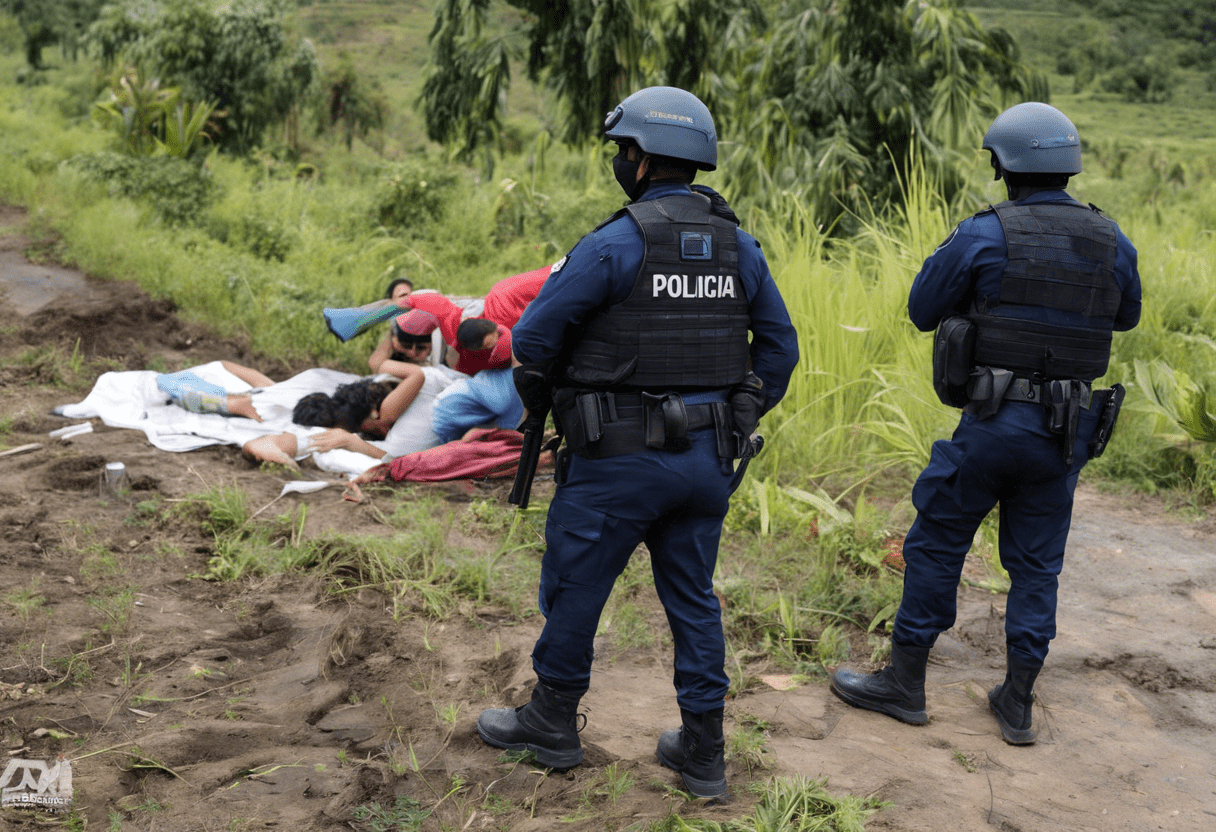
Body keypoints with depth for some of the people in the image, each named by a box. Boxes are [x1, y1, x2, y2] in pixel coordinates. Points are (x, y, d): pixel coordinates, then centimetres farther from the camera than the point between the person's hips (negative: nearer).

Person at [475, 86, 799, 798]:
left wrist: (540, 402, 9)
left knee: (574, 586, 12)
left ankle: (553, 724, 27)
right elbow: (781, 346, 10)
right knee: (693, 596, 15)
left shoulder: (616, 244, -15)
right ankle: (703, 752, 21)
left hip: (622, 459, -6)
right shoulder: (739, 245, 4)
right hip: (708, 458, 6)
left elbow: (535, 334, -11)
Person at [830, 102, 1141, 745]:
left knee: (935, 544, 9)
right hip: (1068, 430, 5)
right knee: (1035, 564, 14)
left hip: (994, 421, -4)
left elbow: (923, 311, 0)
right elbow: (1126, 316, 22)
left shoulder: (983, 235, -11)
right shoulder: (1113, 243, 3)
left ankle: (904, 683, 17)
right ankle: (1017, 704, 19)